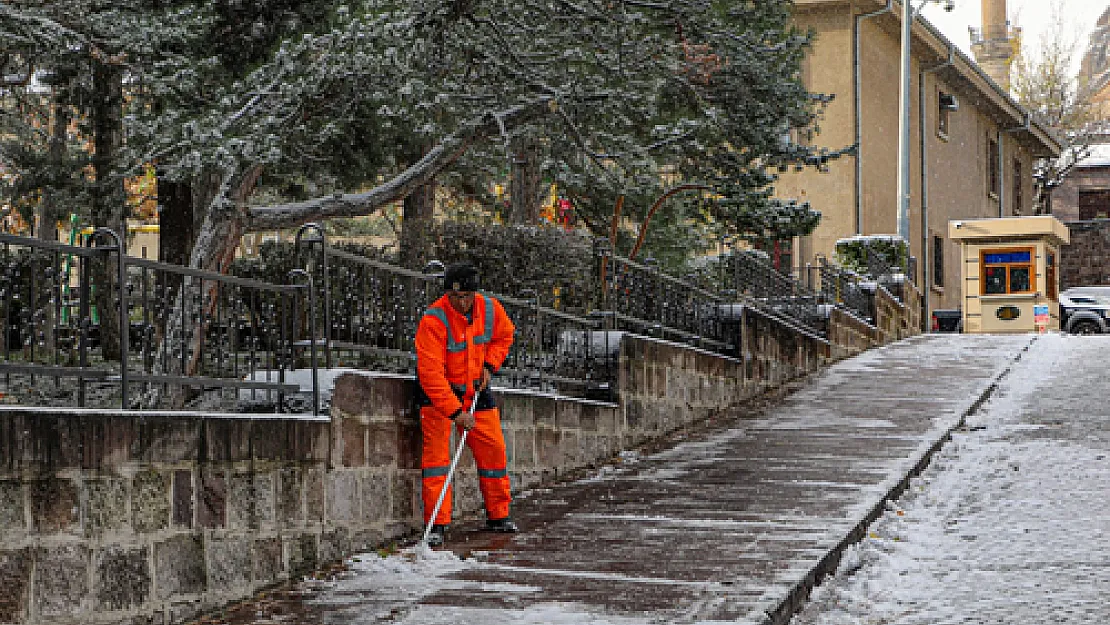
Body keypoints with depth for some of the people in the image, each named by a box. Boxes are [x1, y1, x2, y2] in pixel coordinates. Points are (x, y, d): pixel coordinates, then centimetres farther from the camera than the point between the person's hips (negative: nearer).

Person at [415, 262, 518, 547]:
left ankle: (498, 515, 22)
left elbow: (504, 335, 12)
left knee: (492, 448, 6)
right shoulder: (433, 320, -28)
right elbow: (431, 374, -31)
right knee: (436, 450, -15)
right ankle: (437, 524, -13)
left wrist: (489, 365, -3)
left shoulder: (490, 309, -12)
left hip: (475, 387, 5)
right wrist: (456, 411, -35)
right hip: (436, 390, -5)